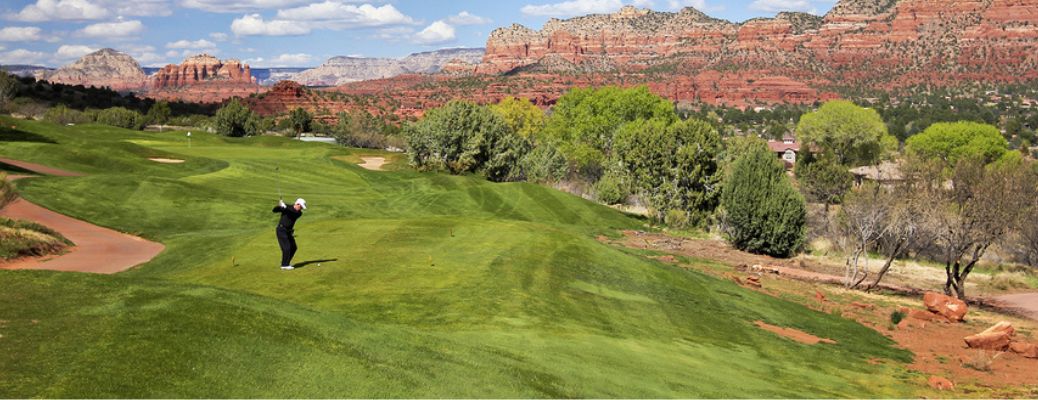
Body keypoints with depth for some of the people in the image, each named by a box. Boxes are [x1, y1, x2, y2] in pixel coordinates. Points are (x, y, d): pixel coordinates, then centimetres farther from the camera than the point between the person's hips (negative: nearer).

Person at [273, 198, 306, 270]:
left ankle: (286, 263, 20)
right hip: (281, 230, -7)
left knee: (293, 248, 8)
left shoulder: (299, 213, 1)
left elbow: (292, 213, -20)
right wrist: (279, 206, -30)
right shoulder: (287, 207, -8)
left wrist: (285, 207, -34)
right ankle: (284, 265, -5)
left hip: (289, 231, 7)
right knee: (286, 248, -13)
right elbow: (274, 210, -11)